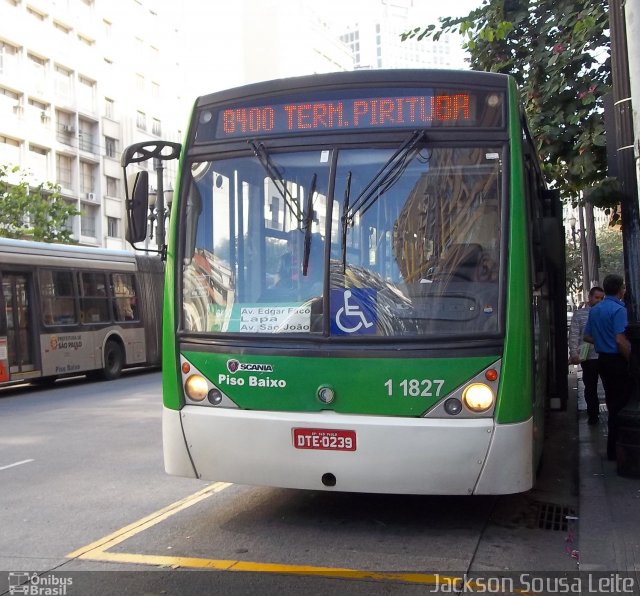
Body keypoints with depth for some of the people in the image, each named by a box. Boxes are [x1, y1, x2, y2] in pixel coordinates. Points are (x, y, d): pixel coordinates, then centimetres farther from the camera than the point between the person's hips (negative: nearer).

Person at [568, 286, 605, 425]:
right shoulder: (579, 314, 4)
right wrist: (574, 353, -8)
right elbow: (573, 335, 0)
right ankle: (593, 414, 21)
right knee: (590, 387, 9)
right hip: (588, 357, -1)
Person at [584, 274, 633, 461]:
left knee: (612, 403, 17)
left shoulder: (594, 310, 10)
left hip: (602, 359, 9)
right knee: (622, 403, -2)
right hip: (618, 361, -8)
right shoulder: (618, 309, -16)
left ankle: (612, 448, 25)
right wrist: (631, 359, -15)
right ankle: (616, 450, -1)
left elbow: (587, 336, 16)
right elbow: (620, 340, -24)